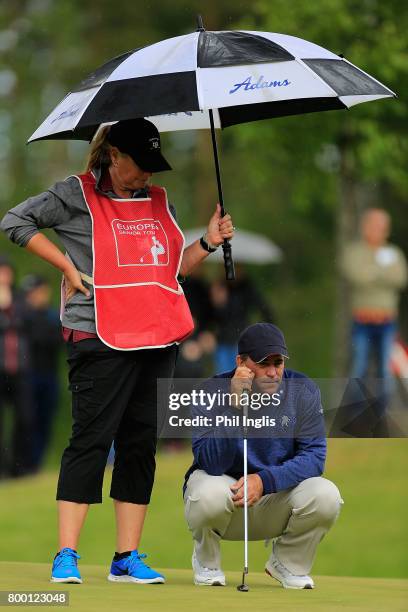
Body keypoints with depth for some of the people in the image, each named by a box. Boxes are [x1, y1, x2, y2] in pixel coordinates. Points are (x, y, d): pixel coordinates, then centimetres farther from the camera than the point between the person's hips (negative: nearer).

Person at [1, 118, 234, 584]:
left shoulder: (159, 202, 17)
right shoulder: (78, 195, 1)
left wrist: (207, 244, 5)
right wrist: (67, 266, -5)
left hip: (158, 340, 6)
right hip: (100, 339, -6)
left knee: (141, 445, 5)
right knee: (91, 441, -8)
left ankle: (127, 558, 9)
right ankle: (66, 557, -7)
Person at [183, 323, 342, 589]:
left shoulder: (304, 391, -10)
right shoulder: (214, 392, -17)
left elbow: (314, 456, -15)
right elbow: (210, 463, -26)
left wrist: (264, 481, -30)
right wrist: (235, 406, -36)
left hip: (277, 495, 2)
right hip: (225, 488, -2)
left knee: (326, 496, -27)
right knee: (210, 493, -37)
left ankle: (289, 563, 4)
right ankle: (206, 560, 0)